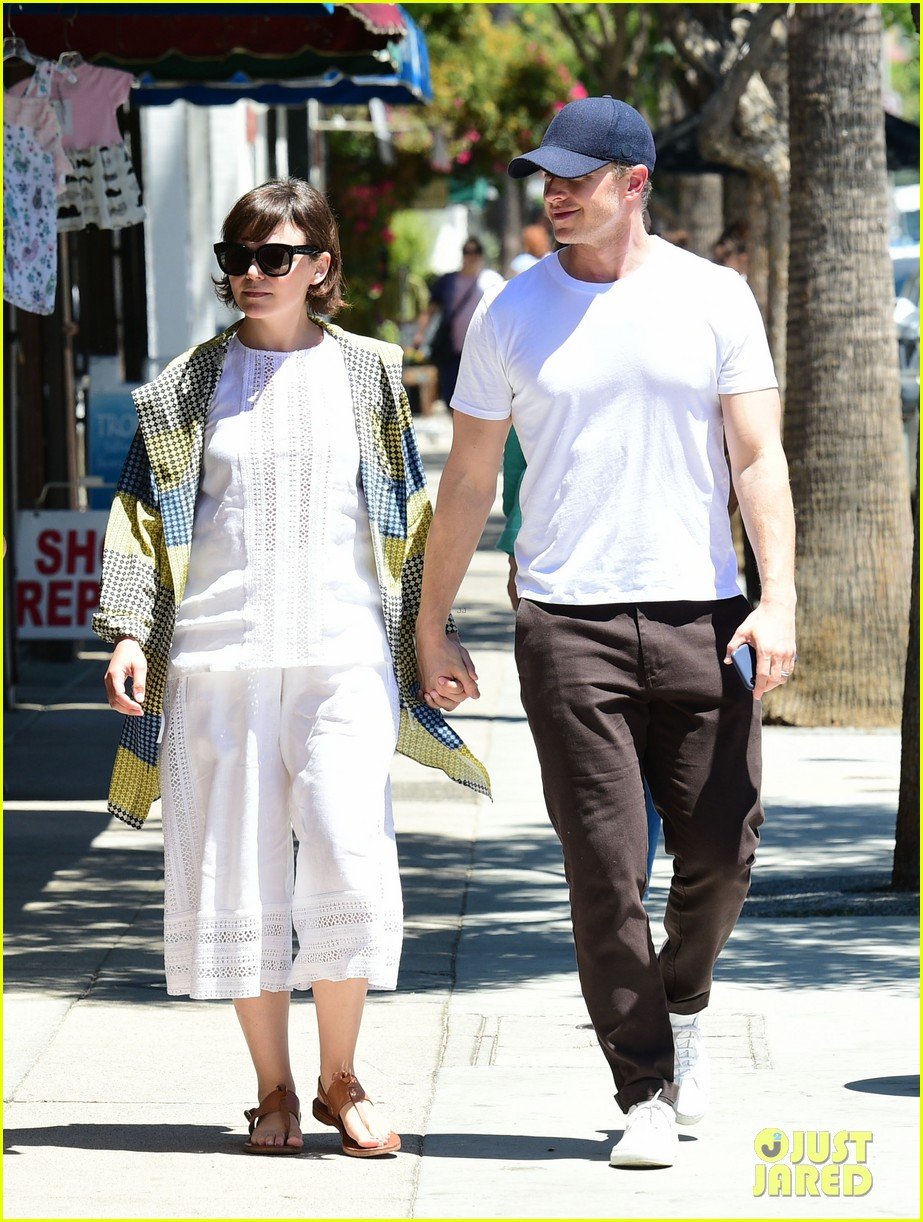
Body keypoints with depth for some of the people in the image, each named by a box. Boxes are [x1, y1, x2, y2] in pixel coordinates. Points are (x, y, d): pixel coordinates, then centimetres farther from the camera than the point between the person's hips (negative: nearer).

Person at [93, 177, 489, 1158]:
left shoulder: (367, 375, 10)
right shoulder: (190, 385, 9)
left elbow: (405, 521, 14)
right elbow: (143, 514, 9)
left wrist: (427, 638, 11)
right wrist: (128, 631, -2)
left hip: (344, 650, -1)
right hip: (220, 653, 1)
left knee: (349, 854, -13)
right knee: (240, 872, 0)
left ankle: (340, 1080, 3)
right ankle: (273, 1089, 12)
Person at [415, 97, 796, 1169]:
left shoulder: (712, 298, 5)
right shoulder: (512, 314, 7)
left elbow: (759, 457, 1)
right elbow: (468, 482, 12)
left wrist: (778, 599, -10)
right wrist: (430, 629, 12)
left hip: (700, 614, 0)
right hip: (568, 626, 0)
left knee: (720, 850, 1)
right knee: (606, 869, -5)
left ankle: (683, 1005, 32)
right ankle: (644, 1094, 3)